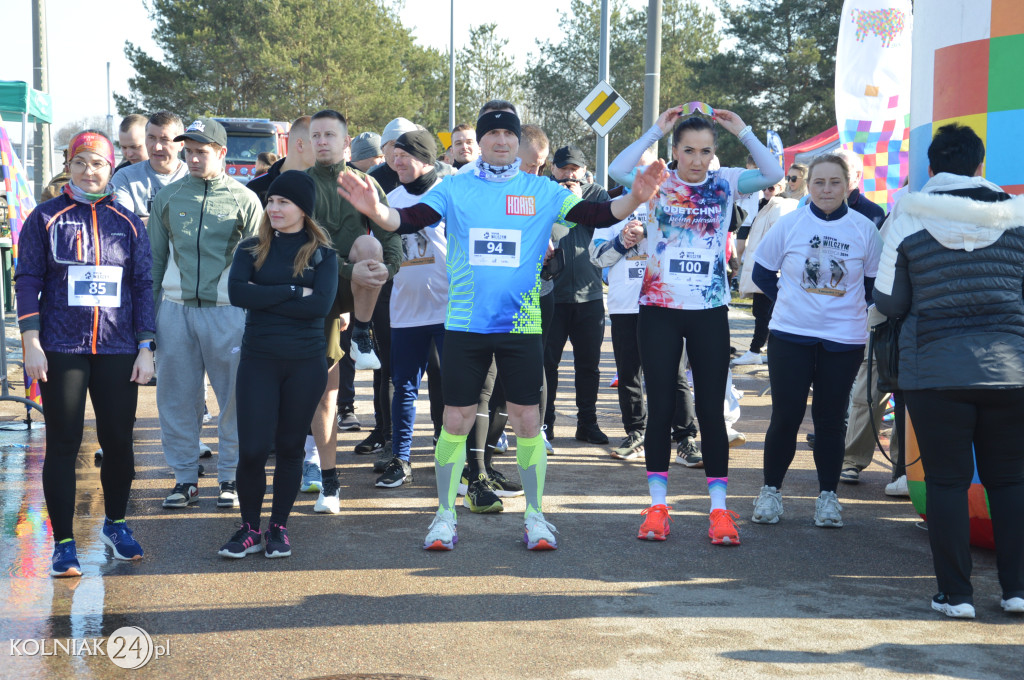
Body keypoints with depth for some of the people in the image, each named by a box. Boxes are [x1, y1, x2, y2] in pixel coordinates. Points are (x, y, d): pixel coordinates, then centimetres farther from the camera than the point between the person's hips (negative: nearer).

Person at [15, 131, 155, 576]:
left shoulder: (127, 222, 9)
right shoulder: (46, 218, 4)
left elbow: (143, 286, 10)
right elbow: (27, 281, 2)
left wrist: (145, 348, 5)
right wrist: (31, 343, -7)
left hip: (118, 351, 2)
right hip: (61, 350, -2)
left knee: (119, 441, 6)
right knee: (63, 444, 1)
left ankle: (115, 525, 29)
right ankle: (63, 544, 9)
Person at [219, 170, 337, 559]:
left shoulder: (322, 254, 4)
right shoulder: (251, 249, 6)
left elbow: (322, 304, -13)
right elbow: (237, 293, -11)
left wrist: (264, 298, -12)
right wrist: (292, 292, -14)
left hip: (306, 362, 0)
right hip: (258, 359, 0)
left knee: (290, 447, 8)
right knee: (252, 449, -5)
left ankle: (279, 528, 21)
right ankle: (249, 528, 13)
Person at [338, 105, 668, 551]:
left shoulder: (542, 191, 3)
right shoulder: (454, 188, 2)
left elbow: (595, 215, -4)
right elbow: (409, 219, -9)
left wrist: (635, 199, -22)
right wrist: (375, 210, -29)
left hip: (521, 325, 0)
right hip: (464, 325, 0)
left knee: (528, 421, 4)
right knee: (456, 421, 3)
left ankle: (535, 516, 18)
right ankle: (445, 515, 17)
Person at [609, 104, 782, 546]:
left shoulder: (725, 183, 5)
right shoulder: (658, 182, 1)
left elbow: (773, 174, -8)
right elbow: (617, 170, -17)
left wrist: (742, 131, -8)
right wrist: (656, 130, -13)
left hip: (710, 311, 0)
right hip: (659, 309, 0)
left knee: (711, 410, 3)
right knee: (660, 408, 5)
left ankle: (719, 508, 9)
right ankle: (657, 505, 14)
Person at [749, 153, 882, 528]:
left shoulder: (864, 229, -1)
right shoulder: (789, 224, -2)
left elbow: (873, 283, 10)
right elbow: (762, 273, 7)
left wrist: (849, 307, 1)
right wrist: (792, 301, 3)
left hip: (844, 339, 1)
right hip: (790, 334, 0)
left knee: (831, 418, 7)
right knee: (786, 415, 1)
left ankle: (828, 495, 18)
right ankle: (770, 490, 16)